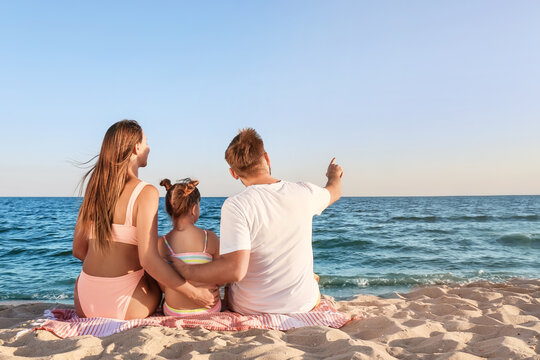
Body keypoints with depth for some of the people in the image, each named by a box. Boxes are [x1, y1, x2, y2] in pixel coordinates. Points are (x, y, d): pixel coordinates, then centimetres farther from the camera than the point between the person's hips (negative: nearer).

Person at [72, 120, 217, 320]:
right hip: (122, 305, -4)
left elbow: (78, 250, 9)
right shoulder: (146, 193, -14)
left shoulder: (94, 188, 4)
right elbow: (149, 260, -21)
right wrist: (194, 293, -13)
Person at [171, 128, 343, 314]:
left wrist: (186, 271, -18)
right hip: (304, 303, 3)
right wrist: (334, 175, 40)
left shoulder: (235, 206, -25)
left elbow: (235, 270, -34)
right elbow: (334, 192, 15)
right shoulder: (305, 193, -11)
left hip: (252, 308, -2)